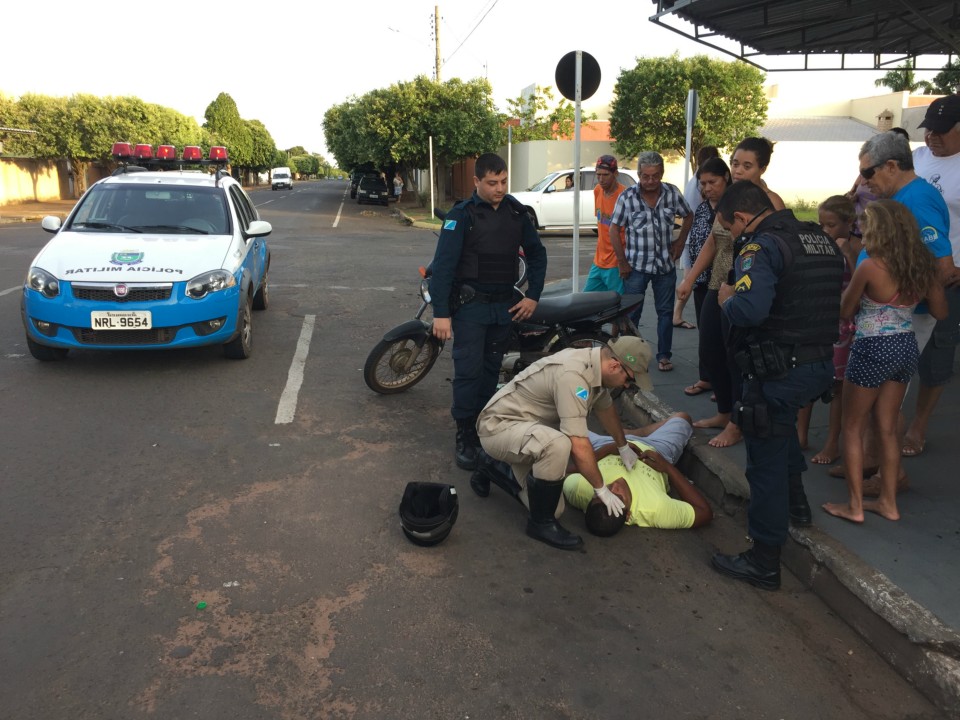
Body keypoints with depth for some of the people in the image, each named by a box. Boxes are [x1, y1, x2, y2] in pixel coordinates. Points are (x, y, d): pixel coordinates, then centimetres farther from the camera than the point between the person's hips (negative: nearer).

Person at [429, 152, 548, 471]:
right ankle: (465, 437, 3)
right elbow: (443, 264, -14)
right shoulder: (462, 215, -10)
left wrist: (533, 296, 6)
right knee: (468, 370, -7)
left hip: (505, 305, 5)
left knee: (491, 369, 13)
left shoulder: (517, 212, 6)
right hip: (470, 304, -5)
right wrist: (441, 313, -20)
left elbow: (536, 253, 16)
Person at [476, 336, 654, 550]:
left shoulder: (595, 365, -2)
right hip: (498, 426, -9)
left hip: (525, 429, 9)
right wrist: (601, 489, -18)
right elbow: (579, 447, -32)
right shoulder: (573, 375, -32)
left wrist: (624, 447, 30)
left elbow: (606, 407, 19)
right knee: (558, 445, -37)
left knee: (552, 505, 8)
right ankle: (541, 523, -13)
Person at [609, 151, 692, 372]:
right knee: (631, 313, 3)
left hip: (665, 265, 3)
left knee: (665, 312, 9)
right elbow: (614, 230, -6)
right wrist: (623, 263, -7)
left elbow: (688, 216, 14)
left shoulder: (672, 193, -3)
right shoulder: (627, 197, -11)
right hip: (636, 265, -3)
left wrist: (680, 242, 6)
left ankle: (664, 356, 21)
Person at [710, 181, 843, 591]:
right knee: (782, 422, 36)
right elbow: (822, 299, 17)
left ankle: (764, 562, 13)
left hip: (779, 370, -9)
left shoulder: (763, 246, -15)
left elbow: (749, 308, -30)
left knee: (766, 463, 2)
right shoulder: (821, 239, 11)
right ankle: (795, 500, 43)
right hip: (822, 364, 9)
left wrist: (726, 298, -10)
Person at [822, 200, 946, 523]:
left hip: (873, 351, -7)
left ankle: (855, 506, 12)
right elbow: (940, 311, 10)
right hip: (907, 348, 7)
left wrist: (850, 285, 8)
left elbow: (844, 311, -7)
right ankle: (888, 502, 25)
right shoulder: (923, 265, 0)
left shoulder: (870, 267, -18)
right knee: (887, 429, 17)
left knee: (852, 428, 8)